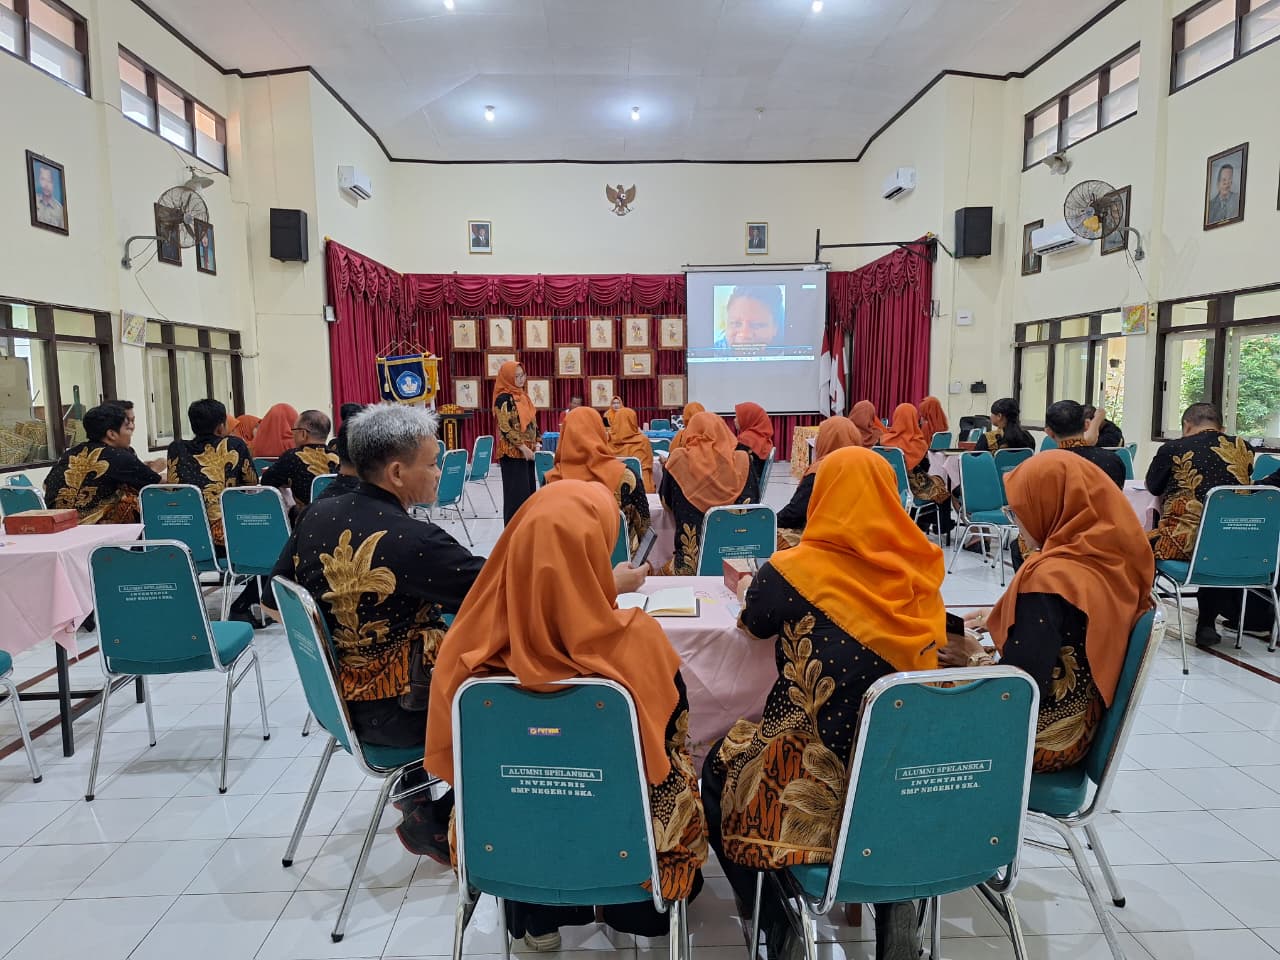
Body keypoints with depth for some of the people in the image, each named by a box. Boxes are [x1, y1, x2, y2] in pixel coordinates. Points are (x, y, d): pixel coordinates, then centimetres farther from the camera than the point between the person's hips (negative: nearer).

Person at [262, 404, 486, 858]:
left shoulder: (317, 516, -5)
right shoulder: (414, 541, -27)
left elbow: (273, 602, 7)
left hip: (332, 694, 8)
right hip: (389, 712, -7)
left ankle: (414, 789, 32)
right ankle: (436, 824, 16)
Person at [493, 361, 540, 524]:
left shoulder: (523, 396, 14)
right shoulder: (503, 398, -11)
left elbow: (532, 422, 18)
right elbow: (505, 428, -17)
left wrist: (537, 443, 6)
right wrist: (522, 447, -19)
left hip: (528, 451, 8)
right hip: (512, 452, -8)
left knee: (529, 489, 10)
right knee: (517, 491, -6)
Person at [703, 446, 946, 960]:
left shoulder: (792, 570, -15)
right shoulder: (920, 570, -4)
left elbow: (753, 625, 6)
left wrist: (747, 587, 29)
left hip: (817, 786, -3)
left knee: (719, 767, 24)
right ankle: (896, 906, 21)